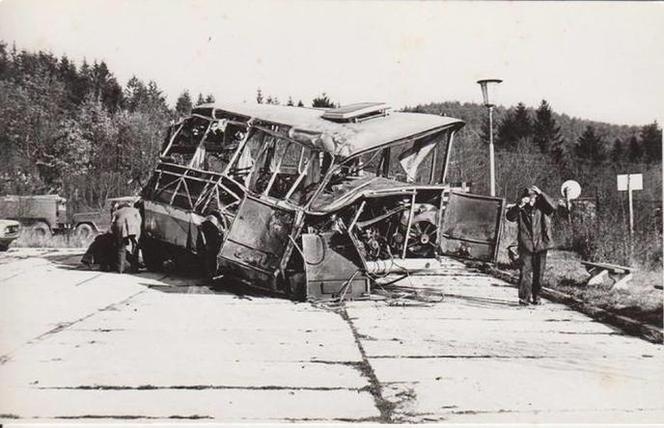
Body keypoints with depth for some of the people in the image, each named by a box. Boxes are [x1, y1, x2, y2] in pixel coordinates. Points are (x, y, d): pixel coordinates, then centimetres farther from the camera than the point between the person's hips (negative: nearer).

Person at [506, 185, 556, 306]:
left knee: (539, 273, 8)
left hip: (541, 245, 1)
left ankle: (536, 296, 20)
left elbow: (553, 207, -15)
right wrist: (518, 206, -24)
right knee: (525, 271, -9)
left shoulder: (542, 208, 3)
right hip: (525, 246, -1)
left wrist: (541, 194, -18)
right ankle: (524, 297, -7)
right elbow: (510, 216, -11)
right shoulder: (521, 210, 2)